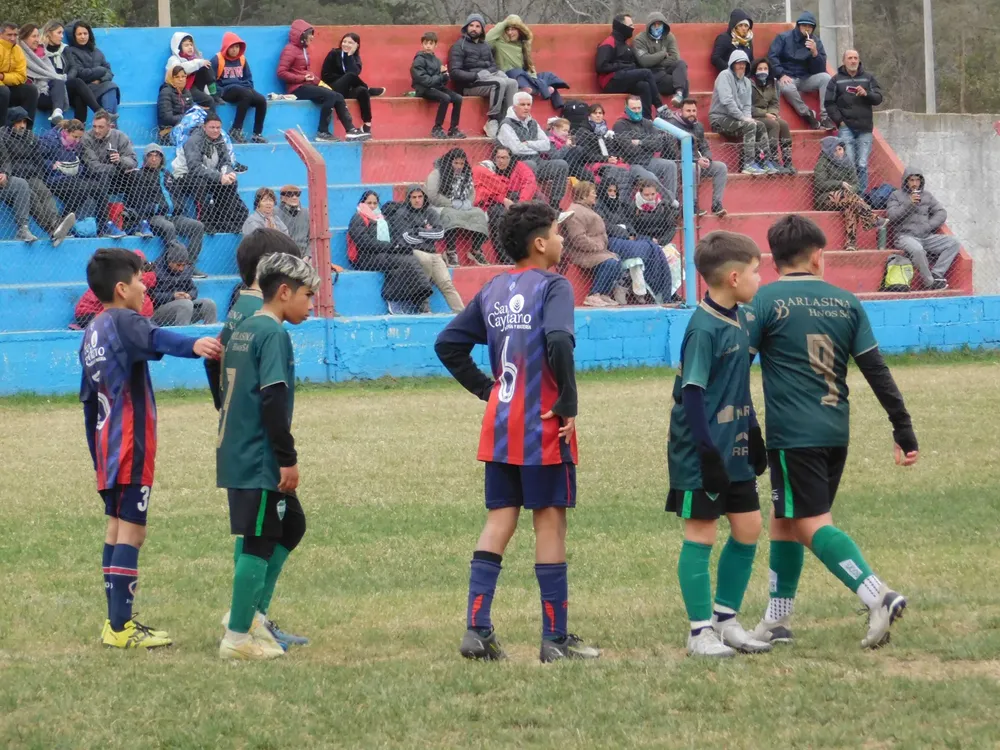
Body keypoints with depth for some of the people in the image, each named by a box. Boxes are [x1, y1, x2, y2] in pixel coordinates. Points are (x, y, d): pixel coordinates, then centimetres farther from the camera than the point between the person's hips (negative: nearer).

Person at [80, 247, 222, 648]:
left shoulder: (92, 333, 16)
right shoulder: (123, 322, -12)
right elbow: (155, 339, -36)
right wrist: (193, 345, -55)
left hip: (107, 446, 10)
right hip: (131, 447, -10)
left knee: (116, 529, 14)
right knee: (131, 531, -9)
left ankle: (117, 622, 18)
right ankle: (121, 627, -12)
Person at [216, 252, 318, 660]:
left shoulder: (242, 331, 14)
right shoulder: (273, 334, -14)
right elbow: (273, 400, -21)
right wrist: (288, 458, -18)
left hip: (236, 455, 10)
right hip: (260, 459, -10)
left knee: (290, 525, 20)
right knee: (260, 542, -3)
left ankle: (252, 614, 19)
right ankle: (238, 637, 2)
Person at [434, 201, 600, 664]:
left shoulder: (494, 290, 10)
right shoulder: (553, 286, -11)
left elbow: (448, 343, 12)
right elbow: (558, 340, -28)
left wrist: (485, 389, 13)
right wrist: (569, 404, -19)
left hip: (500, 426, 6)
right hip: (544, 428, -6)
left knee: (499, 521, 9)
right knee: (550, 523, 1)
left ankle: (477, 628, -1)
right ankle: (555, 639, 5)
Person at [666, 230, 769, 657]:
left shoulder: (739, 319, 8)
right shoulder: (704, 329, -19)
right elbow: (691, 394, -20)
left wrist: (754, 436, 20)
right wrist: (708, 453, -22)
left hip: (734, 450, 9)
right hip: (702, 453, -9)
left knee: (748, 528, 10)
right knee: (701, 535, -2)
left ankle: (726, 620, 21)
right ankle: (701, 631, 4)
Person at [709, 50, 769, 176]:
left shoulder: (746, 81, 16)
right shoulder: (725, 76, -10)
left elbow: (747, 105, 14)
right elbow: (727, 100, -21)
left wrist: (747, 117, -9)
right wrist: (743, 117, -21)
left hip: (734, 118, 8)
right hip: (720, 118, -8)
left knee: (760, 126, -7)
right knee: (750, 126, -26)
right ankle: (749, 164, -29)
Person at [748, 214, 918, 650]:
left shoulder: (767, 300, -3)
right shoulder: (845, 302, 8)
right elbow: (876, 370, 6)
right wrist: (904, 431, 9)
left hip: (792, 434, -6)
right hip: (836, 433, 6)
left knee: (813, 525, -8)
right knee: (784, 521, 17)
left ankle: (878, 597, -25)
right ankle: (777, 621, 21)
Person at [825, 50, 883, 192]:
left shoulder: (868, 78, 12)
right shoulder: (836, 80, 9)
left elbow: (878, 98, 6)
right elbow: (830, 103, 6)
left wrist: (866, 94, -14)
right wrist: (839, 121, -5)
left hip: (865, 128, 1)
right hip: (846, 127, -1)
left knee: (862, 165, -2)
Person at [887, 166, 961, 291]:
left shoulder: (927, 196, 21)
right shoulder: (896, 196, 11)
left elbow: (941, 213, 14)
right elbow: (892, 216, -3)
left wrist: (928, 226, -3)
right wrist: (909, 204, -13)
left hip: (927, 237, 5)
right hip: (906, 236, -5)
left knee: (954, 243, -16)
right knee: (917, 249, -41)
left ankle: (936, 275, -23)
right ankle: (930, 282, -28)